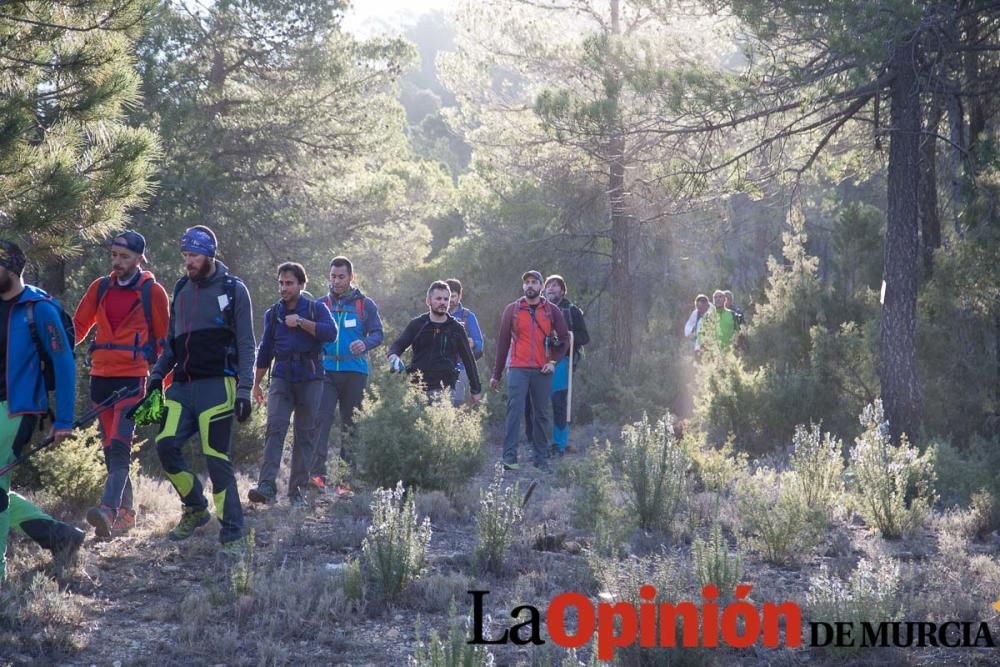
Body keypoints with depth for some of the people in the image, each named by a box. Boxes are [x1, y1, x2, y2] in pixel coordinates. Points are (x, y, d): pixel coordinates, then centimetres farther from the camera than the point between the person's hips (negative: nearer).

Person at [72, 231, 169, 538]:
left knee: (119, 445, -18)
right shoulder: (100, 288, 11)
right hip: (101, 376, 6)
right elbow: (78, 325, 12)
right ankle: (126, 512, 17)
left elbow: (164, 340, 2)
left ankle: (109, 510, -30)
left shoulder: (153, 292, -1)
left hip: (132, 378, -6)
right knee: (110, 447, 9)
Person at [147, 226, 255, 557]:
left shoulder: (233, 289, -1)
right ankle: (195, 509, 14)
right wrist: (157, 374, 10)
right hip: (182, 384, 6)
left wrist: (244, 390, -11)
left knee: (217, 458, -8)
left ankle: (233, 536, -1)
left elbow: (246, 344, -3)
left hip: (216, 385, -6)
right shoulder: (181, 290, 16)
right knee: (166, 445, -8)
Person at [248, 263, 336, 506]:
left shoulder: (316, 309, 5)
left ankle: (296, 490, 8)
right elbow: (265, 351, 20)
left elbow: (331, 332, -13)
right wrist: (256, 384, 21)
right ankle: (267, 486, -24)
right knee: (275, 427, -16)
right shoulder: (273, 313, 14)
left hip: (310, 379, -1)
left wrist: (301, 322, -18)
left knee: (306, 434, 1)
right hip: (282, 378, 1)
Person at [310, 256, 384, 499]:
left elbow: (378, 333, 3)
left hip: (355, 372, 0)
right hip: (327, 371, 0)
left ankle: (345, 480, 9)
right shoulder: (322, 304, 11)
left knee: (350, 425, 4)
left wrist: (365, 344, -20)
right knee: (322, 419, -16)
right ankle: (317, 473, -22)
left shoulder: (365, 304, 7)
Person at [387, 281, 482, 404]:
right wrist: (393, 355, -21)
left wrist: (476, 390, 12)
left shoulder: (456, 328, 9)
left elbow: (468, 360, 12)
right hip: (417, 386, 1)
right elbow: (398, 344, 5)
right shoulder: (417, 324, 9)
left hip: (444, 389, -1)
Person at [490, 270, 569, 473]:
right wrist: (496, 374, 7)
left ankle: (541, 459, 12)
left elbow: (564, 338, 11)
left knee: (542, 415, 5)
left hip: (542, 372, 1)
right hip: (518, 370, -1)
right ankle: (510, 457, -12)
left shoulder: (552, 311, 7)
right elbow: (502, 342, 8)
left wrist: (554, 361, -4)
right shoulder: (512, 310, 6)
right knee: (514, 412, -11)